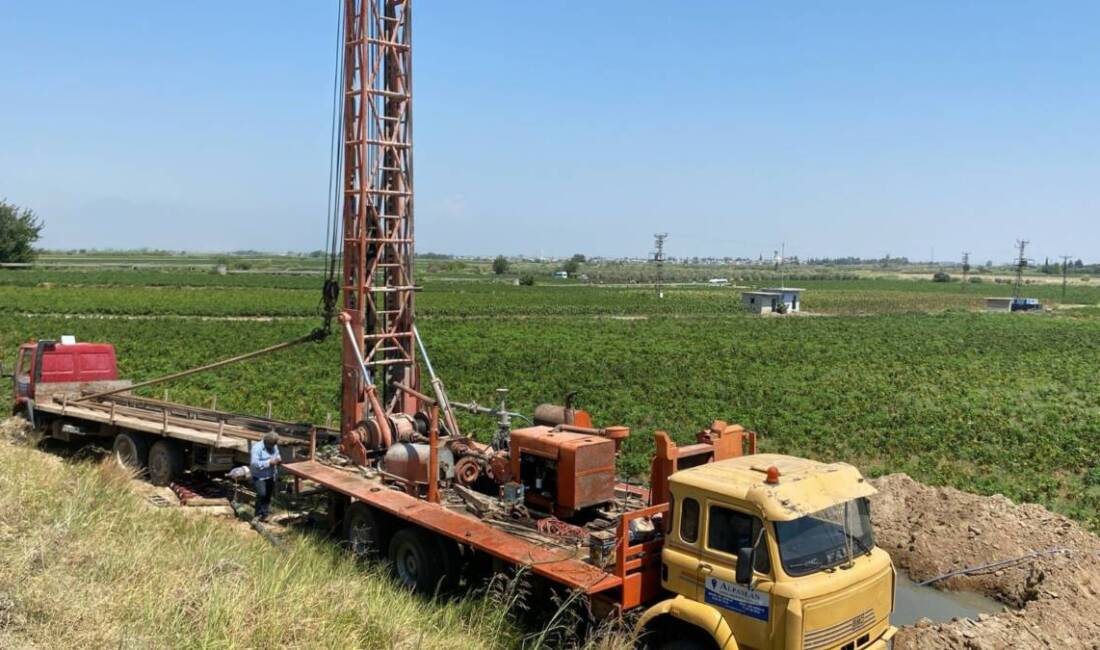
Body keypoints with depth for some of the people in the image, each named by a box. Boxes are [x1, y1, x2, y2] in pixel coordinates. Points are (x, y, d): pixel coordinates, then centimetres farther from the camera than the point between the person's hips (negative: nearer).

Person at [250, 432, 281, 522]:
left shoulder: (274, 446, 0)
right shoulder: (257, 447, -21)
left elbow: (277, 456, 15)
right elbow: (255, 463, -26)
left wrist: (279, 460, -9)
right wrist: (269, 462, -29)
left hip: (271, 475, 7)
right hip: (259, 476, -7)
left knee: (269, 495, 14)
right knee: (262, 494, -9)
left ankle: (266, 513, 28)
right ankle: (259, 514, 6)